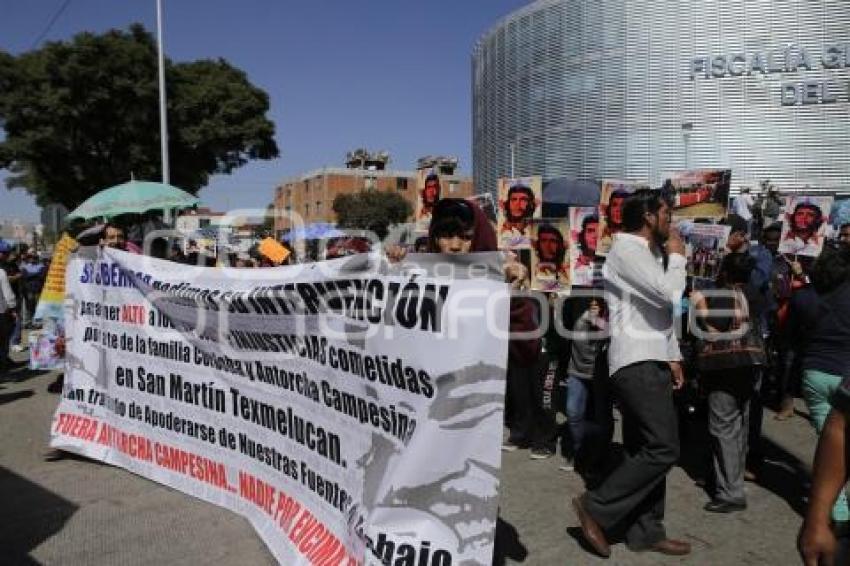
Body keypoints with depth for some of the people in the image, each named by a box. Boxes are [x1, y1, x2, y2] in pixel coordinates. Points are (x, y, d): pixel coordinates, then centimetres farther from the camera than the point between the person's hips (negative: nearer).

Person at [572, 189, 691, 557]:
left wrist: (672, 356, 18)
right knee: (663, 448, -14)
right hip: (636, 363, -10)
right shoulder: (627, 248, -10)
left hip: (650, 362, 10)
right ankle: (597, 507, -3)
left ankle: (645, 531, 20)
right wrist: (677, 257, -2)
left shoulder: (650, 254, 21)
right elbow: (670, 294, -20)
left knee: (647, 449, 11)